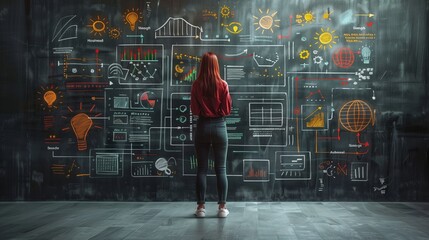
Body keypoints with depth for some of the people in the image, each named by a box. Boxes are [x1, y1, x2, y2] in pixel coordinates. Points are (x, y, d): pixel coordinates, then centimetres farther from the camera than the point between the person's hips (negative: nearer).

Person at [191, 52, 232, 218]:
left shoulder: (196, 85, -5)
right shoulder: (223, 85, -7)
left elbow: (194, 110, -2)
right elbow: (227, 110, -4)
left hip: (202, 126, 1)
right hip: (219, 126, 0)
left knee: (202, 168, 6)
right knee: (221, 169, 5)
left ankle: (201, 207, 7)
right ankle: (222, 207, 6)